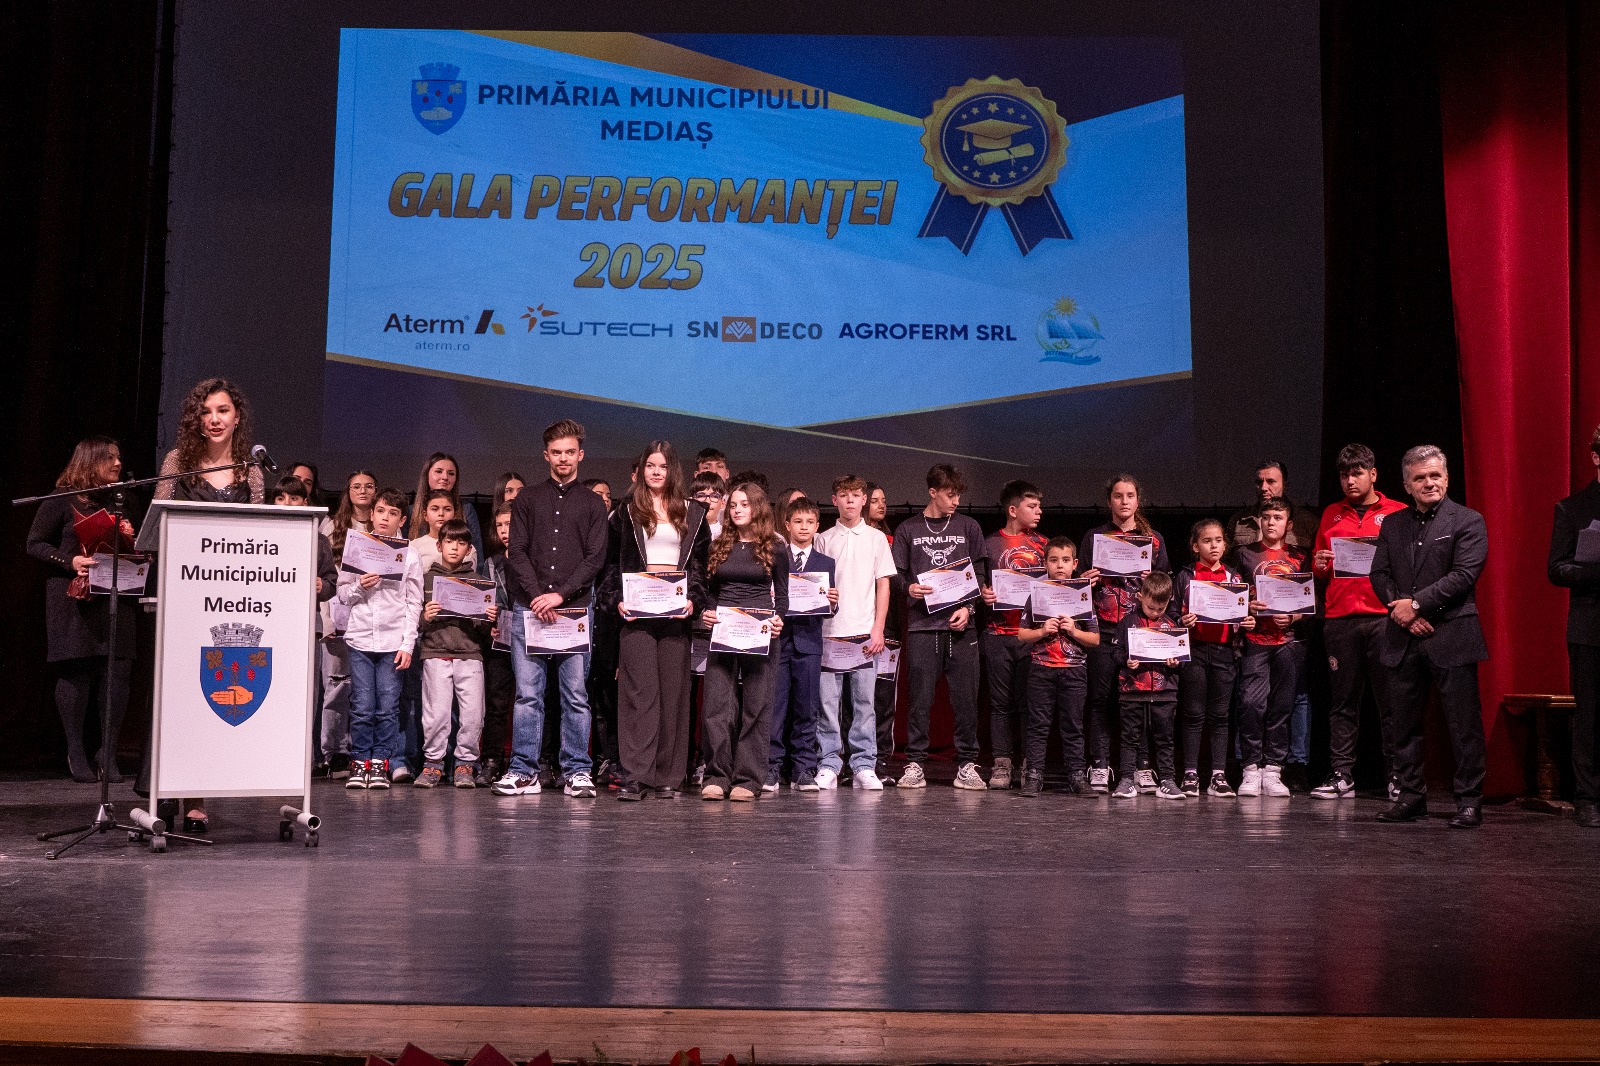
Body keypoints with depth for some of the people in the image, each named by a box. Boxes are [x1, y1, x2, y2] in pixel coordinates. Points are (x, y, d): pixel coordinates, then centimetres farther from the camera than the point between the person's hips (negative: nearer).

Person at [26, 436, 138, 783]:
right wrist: (69, 561, -14)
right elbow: (35, 544, 1)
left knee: (118, 671, -4)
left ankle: (108, 753, 6)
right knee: (76, 672, -2)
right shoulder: (62, 501, 2)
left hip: (116, 599, 4)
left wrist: (131, 539, 2)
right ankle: (75, 753, 10)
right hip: (74, 600, -4)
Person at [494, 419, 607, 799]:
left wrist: (560, 595, -10)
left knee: (576, 695, 0)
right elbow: (516, 553, 5)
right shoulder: (527, 499, 13)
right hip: (528, 608, 1)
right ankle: (523, 771, 3)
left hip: (575, 610, 0)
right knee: (527, 693, 0)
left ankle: (577, 772, 4)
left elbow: (596, 558, 1)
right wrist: (537, 597, -9)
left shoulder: (592, 503, 11)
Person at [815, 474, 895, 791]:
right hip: (829, 631, 0)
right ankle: (828, 766, 5)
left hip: (865, 632, 0)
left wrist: (878, 629, -1)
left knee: (864, 701, 0)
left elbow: (883, 585, 6)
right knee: (828, 700, -1)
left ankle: (864, 767, 5)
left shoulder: (877, 538, 9)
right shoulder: (824, 539, 9)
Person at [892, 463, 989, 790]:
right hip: (922, 625, -1)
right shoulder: (908, 530, 10)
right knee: (921, 698, -1)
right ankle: (915, 763, 6)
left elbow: (980, 574, 9)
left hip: (961, 624, 1)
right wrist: (909, 588, -12)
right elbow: (896, 573, 9)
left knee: (965, 697, 0)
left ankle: (967, 765, 7)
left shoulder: (969, 527, 12)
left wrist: (968, 607, -4)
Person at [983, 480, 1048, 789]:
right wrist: (983, 596, -14)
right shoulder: (991, 544, 6)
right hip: (999, 634, -1)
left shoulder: (1042, 544, 13)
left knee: (1031, 700, 1)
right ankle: (1002, 763, 7)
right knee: (1001, 702, 2)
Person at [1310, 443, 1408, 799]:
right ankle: (1342, 776, 5)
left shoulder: (1397, 513, 8)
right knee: (1343, 700, 3)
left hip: (1384, 616, -2)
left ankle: (1397, 777, 3)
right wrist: (1319, 566, 0)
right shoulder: (1331, 515, 17)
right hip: (1340, 618, 3)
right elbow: (1320, 567, 22)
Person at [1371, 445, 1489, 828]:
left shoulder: (1468, 521, 0)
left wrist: (1417, 603, -15)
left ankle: (1469, 802, 6)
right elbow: (1379, 574, 8)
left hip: (1451, 637, -5)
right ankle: (1411, 797, 18)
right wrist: (1400, 609, -9)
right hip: (1403, 639, 5)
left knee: (1464, 724, -2)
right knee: (1403, 724, 8)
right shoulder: (1393, 524, 15)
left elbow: (1464, 574, -11)